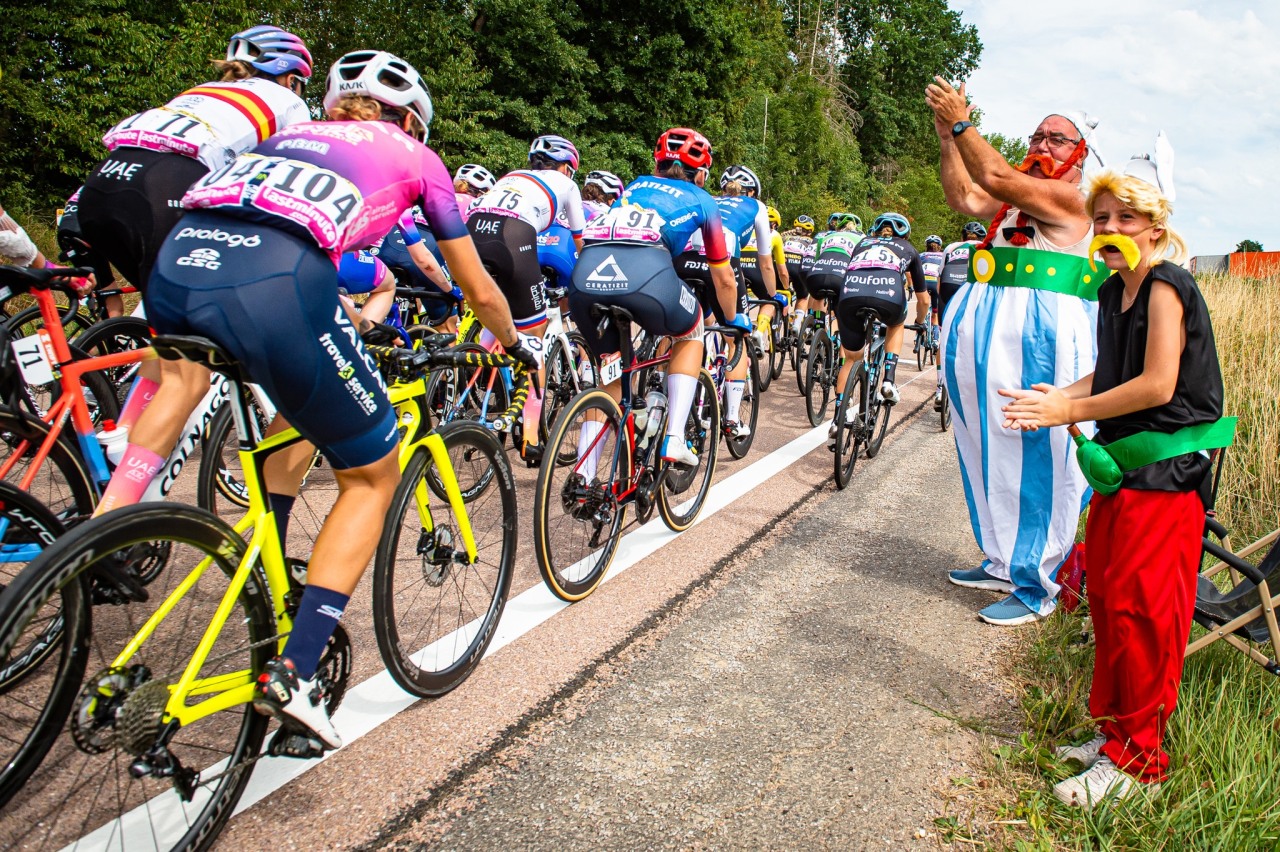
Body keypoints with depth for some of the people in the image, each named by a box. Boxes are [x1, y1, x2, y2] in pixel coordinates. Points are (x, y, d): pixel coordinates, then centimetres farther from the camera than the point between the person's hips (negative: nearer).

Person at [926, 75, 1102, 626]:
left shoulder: (1068, 199, -6)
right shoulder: (1019, 197, 18)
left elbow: (998, 178, -18)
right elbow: (966, 199, 7)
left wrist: (962, 124, -12)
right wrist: (947, 140, 2)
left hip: (1042, 339, -9)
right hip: (993, 336, 9)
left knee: (1036, 461, -4)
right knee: (991, 453, 14)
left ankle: (1036, 586, 7)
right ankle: (1004, 563, 29)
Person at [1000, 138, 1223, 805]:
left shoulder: (1166, 285, -13)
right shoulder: (1112, 292, 12)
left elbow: (1156, 385, -20)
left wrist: (1069, 412, -17)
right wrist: (1057, 396, -1)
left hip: (1166, 471, -9)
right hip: (1123, 465, 9)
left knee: (1139, 608, -5)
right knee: (1106, 595, 13)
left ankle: (1135, 760, 8)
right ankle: (1115, 730, 28)